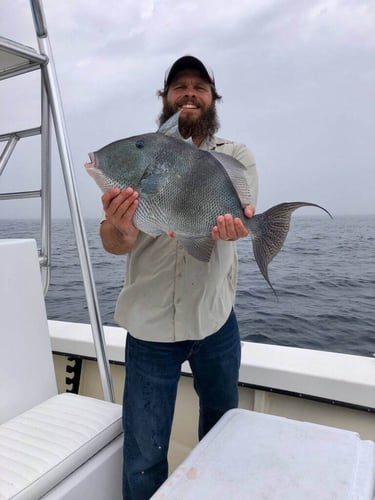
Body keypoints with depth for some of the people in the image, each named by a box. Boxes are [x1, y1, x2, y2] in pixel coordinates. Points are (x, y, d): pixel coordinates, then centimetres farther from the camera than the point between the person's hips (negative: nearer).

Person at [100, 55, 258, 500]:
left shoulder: (236, 156, 4)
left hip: (216, 318, 2)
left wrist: (236, 224, -38)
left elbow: (244, 212, -14)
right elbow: (116, 244, -7)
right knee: (144, 455, 8)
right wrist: (118, 227, -31)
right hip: (149, 322, -1)